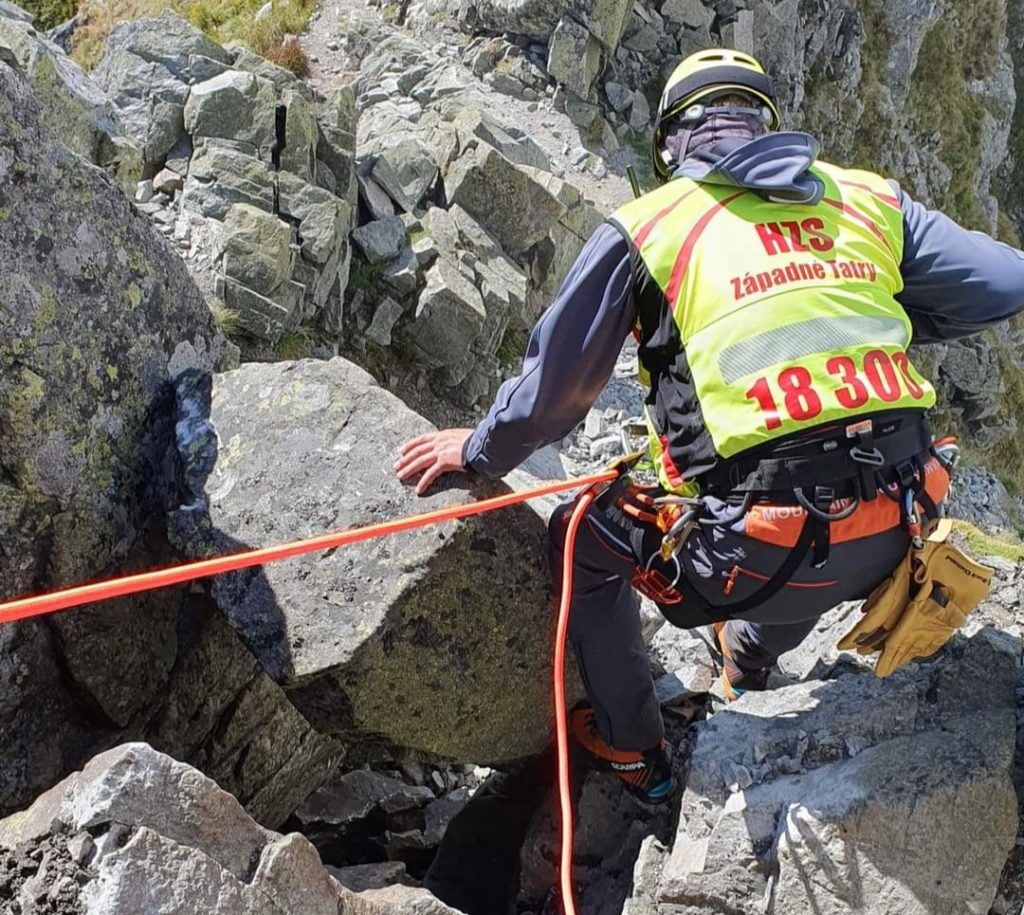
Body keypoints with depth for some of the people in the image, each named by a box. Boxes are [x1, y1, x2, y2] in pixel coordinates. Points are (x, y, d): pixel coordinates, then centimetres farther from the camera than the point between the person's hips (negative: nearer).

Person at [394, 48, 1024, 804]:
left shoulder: (644, 228, 1)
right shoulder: (870, 198, 11)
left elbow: (554, 388, 5)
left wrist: (479, 451, 24)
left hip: (765, 559, -4)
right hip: (894, 540, 5)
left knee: (582, 538, 23)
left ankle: (633, 754, 34)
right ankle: (750, 665, 60)